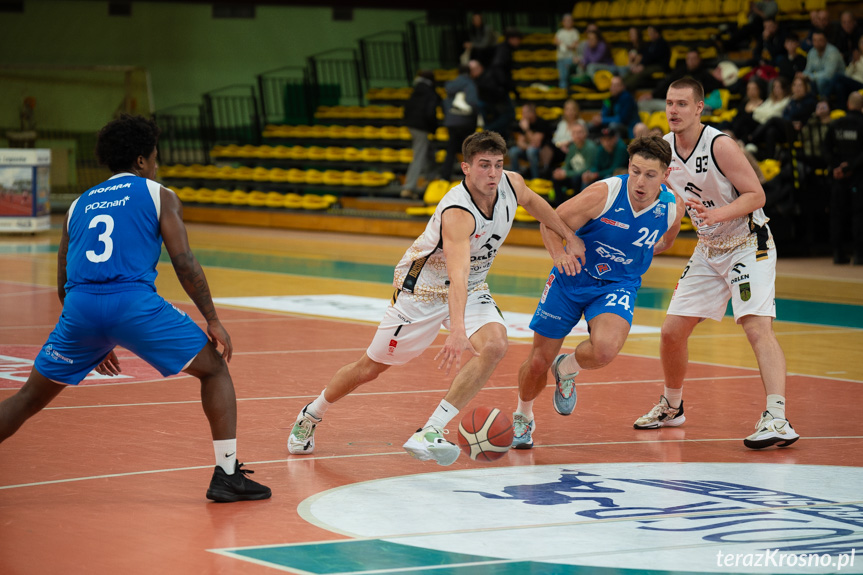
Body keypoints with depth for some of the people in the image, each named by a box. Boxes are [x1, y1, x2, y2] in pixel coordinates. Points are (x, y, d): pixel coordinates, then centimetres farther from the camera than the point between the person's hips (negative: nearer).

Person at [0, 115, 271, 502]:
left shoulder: (79, 205, 27)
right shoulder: (159, 195, 15)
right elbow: (184, 262, 2)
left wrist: (95, 344, 36)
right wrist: (212, 320, 7)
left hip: (81, 308, 4)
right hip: (134, 301, -4)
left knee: (31, 397, 20)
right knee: (214, 370, 13)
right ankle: (227, 475, 5)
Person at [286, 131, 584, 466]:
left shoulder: (511, 183, -14)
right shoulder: (458, 212, -36)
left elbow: (533, 203, 13)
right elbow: (458, 275, -50)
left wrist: (570, 239, 17)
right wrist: (457, 332, -62)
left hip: (472, 289, 6)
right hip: (423, 288, -5)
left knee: (494, 345, -25)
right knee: (371, 367, 6)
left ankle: (430, 434, -26)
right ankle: (311, 415, 35)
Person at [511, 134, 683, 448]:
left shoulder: (672, 209, -14)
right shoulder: (603, 194, -24)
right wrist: (562, 257, -29)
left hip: (618, 286, 1)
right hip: (571, 280, -1)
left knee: (605, 349, -30)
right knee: (538, 361, 5)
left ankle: (566, 369, 7)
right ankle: (522, 417, 37)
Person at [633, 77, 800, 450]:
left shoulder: (719, 145, -21)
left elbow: (757, 195, -19)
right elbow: (666, 193, 17)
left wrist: (717, 214, -33)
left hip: (749, 244, -7)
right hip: (709, 250, 7)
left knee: (757, 327, -23)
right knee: (672, 331, 7)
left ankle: (777, 419, -32)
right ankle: (671, 407, 31)